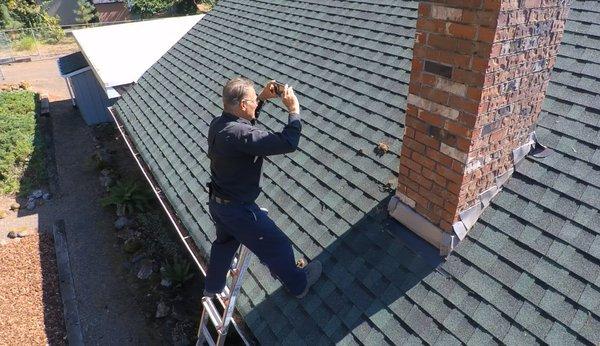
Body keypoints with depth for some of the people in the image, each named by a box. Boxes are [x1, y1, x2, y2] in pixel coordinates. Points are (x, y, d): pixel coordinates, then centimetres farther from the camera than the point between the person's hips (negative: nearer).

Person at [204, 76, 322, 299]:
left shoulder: (218, 123, -6)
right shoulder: (240, 134, -34)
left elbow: (242, 119, 17)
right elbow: (288, 143, -37)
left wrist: (263, 98, 7)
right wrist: (294, 109, -23)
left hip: (216, 203, 9)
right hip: (239, 209, -8)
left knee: (225, 242, 33)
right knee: (277, 247, 13)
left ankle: (212, 288, 52)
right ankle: (298, 284, 36)